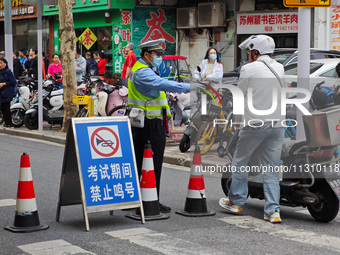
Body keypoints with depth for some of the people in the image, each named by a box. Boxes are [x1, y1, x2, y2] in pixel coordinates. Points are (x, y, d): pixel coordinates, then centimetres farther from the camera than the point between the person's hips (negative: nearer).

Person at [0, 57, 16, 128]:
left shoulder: (7, 72, -10)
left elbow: (13, 82, -13)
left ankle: (9, 123, 1)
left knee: (6, 108, -6)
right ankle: (6, 122, 18)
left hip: (7, 93, -8)